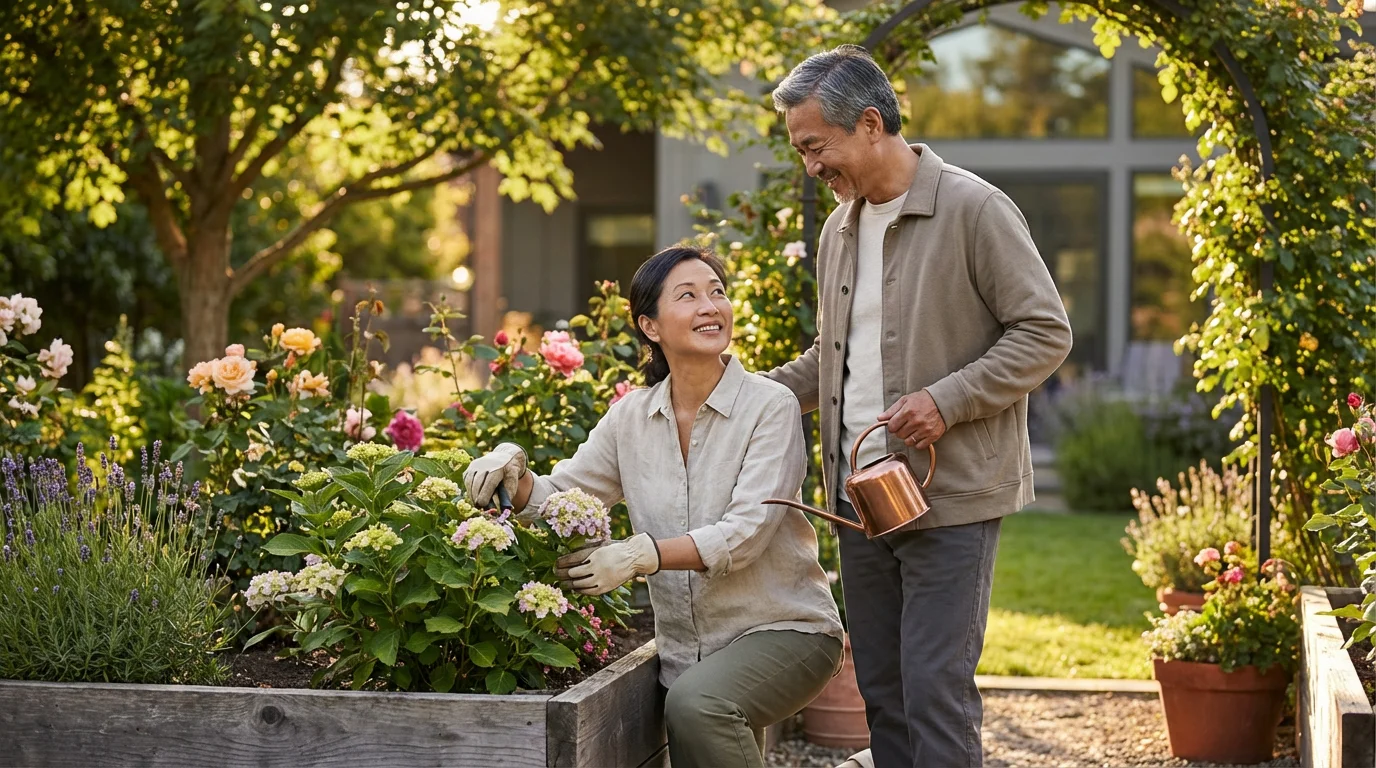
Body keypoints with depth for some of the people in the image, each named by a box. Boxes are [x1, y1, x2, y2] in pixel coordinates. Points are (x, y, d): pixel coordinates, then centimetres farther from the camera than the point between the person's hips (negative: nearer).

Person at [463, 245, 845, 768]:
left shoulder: (770, 406, -10)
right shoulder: (632, 418, 5)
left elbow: (744, 534, -20)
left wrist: (642, 555, -32)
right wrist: (513, 469, -17)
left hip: (783, 628, -5)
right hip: (686, 647, 6)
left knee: (695, 704, -31)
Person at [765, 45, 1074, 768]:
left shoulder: (974, 210, -9)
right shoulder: (840, 227, 14)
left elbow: (1046, 333, -9)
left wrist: (947, 400, -18)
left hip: (951, 496, -7)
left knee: (936, 691, -8)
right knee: (881, 690, 11)